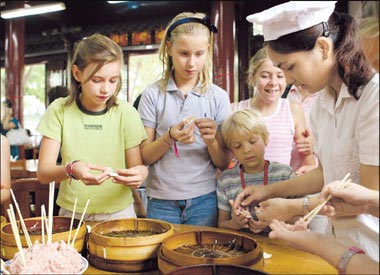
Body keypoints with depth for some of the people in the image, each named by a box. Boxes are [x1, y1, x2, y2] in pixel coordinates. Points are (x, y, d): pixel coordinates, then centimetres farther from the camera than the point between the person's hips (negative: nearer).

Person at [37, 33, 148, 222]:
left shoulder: (126, 113, -4)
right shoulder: (60, 110, -4)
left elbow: (135, 166, -2)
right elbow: (43, 172, -8)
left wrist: (140, 173, -25)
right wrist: (71, 169, -29)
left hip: (118, 213, 0)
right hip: (72, 213, 0)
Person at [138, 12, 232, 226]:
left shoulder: (218, 97, -1)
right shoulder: (153, 95, -3)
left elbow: (224, 164, 1)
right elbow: (144, 157, -3)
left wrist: (211, 141, -18)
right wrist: (169, 138, -20)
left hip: (204, 200, 1)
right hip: (161, 201, 0)